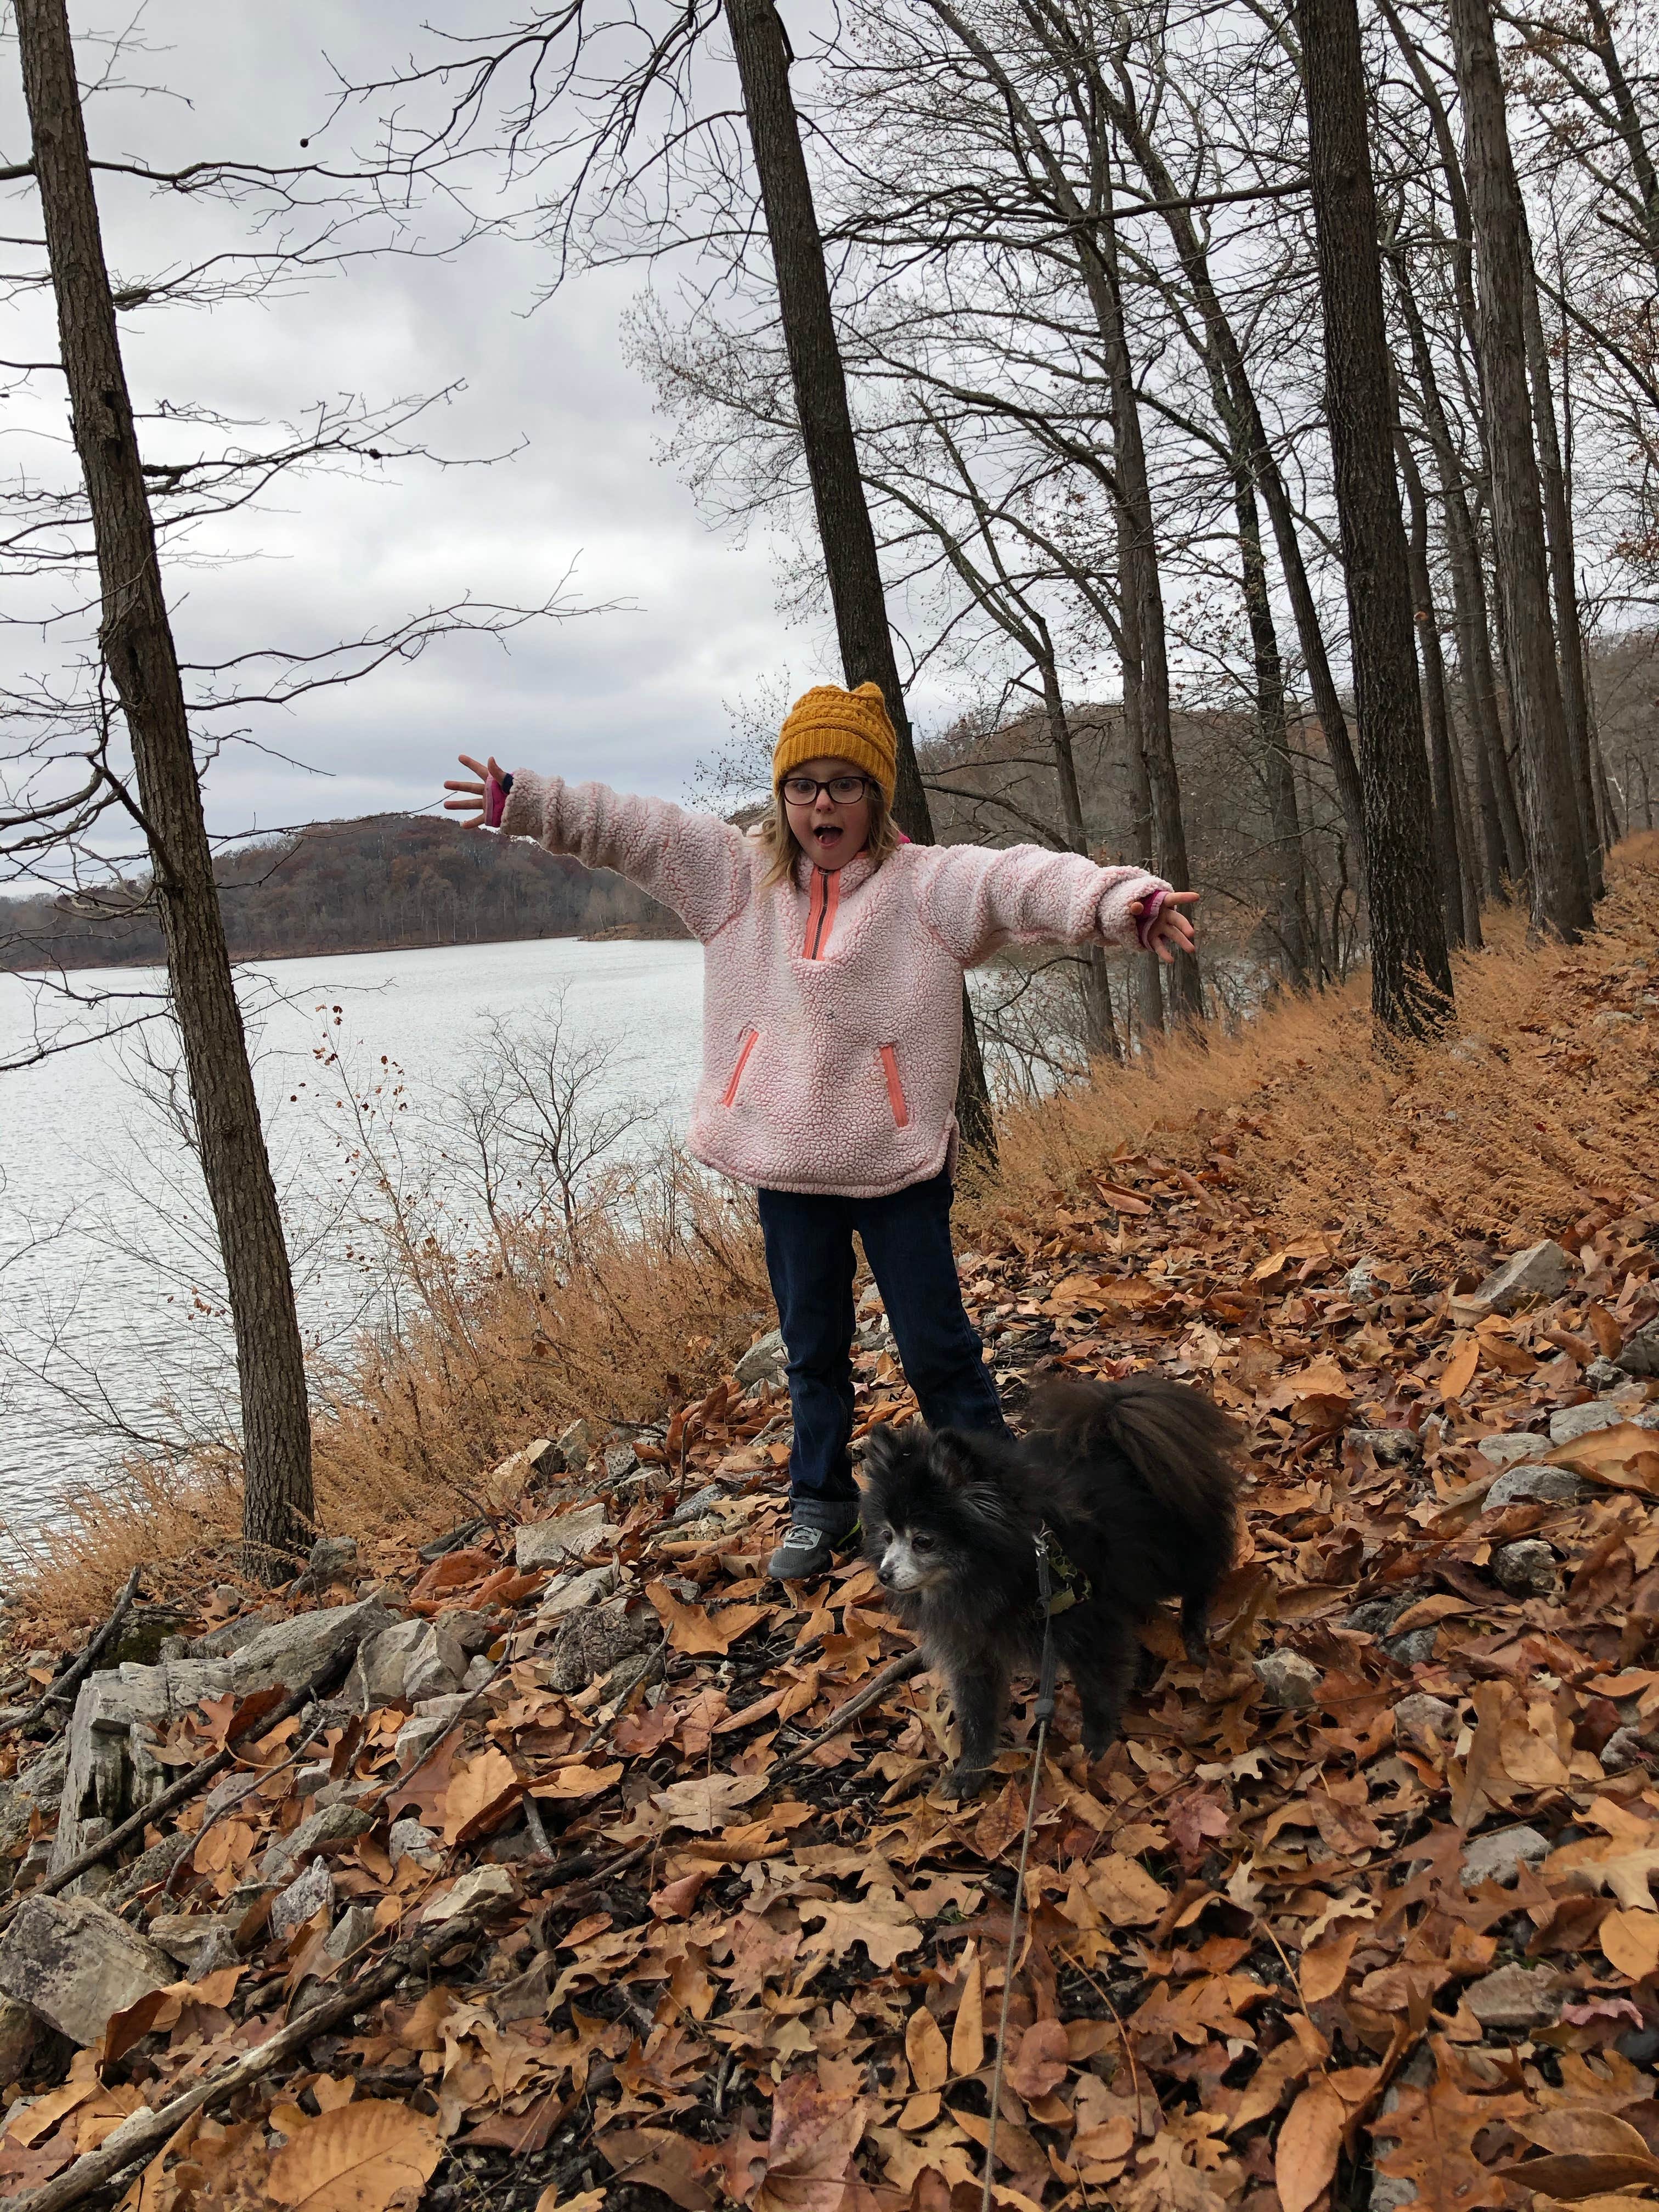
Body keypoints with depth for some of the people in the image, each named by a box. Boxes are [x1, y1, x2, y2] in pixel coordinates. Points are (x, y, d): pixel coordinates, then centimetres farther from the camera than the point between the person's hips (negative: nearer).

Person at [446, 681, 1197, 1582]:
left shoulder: (931, 883, -7)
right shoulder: (736, 872, 4)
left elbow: (1024, 881, -23)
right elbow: (626, 826, 7)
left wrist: (1124, 900, -39)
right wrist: (521, 800, 8)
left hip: (899, 1165, -3)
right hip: (786, 1167, 4)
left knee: (936, 1347, 5)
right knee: (812, 1348, 18)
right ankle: (819, 1502, 34)